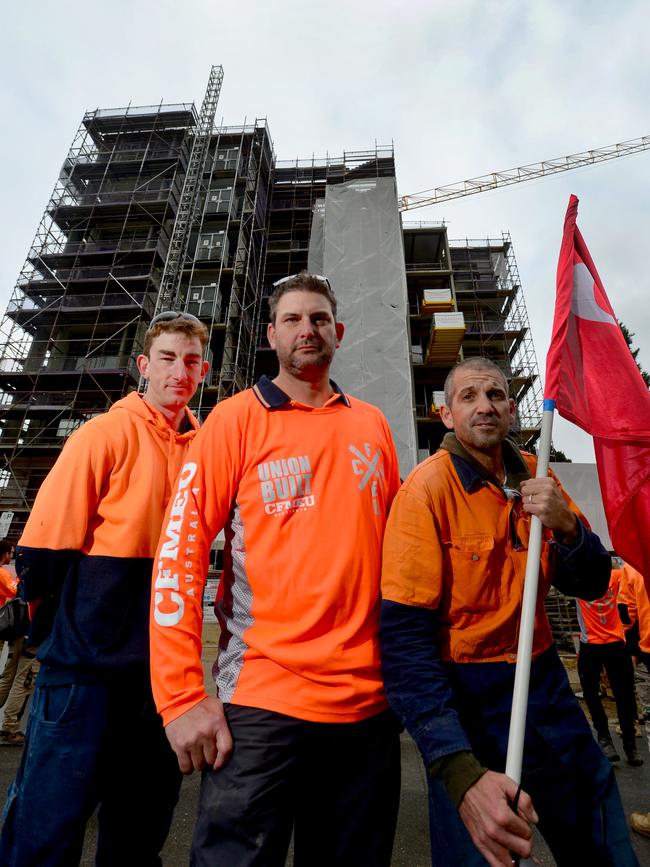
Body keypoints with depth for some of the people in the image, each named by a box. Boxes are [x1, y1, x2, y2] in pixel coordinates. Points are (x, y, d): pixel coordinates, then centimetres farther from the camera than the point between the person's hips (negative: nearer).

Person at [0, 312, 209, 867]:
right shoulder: (107, 434, -10)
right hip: (89, 658, -5)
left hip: (163, 658, 5)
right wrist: (61, 623, -2)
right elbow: (45, 549, -10)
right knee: (50, 821, 7)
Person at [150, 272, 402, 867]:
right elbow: (180, 550, -9)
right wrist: (182, 697, -12)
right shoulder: (238, 419, -4)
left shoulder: (372, 426, 7)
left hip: (370, 704, 5)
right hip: (261, 704, -4)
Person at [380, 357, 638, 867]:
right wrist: (462, 773, -32)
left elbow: (591, 585, 2)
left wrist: (566, 525, -19)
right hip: (467, 698, -5)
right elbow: (405, 639, -23)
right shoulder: (428, 487, -19)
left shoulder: (534, 476, 0)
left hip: (545, 685, 6)